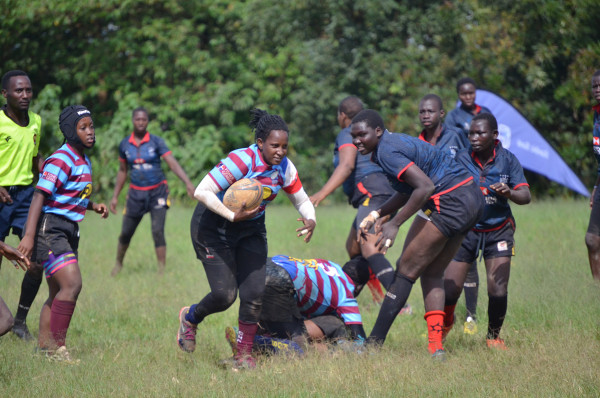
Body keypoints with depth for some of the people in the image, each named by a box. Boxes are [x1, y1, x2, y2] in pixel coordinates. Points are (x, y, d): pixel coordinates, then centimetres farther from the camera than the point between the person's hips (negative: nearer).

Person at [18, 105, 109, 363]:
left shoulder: (84, 162, 14)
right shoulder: (61, 160, -15)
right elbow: (40, 197, -21)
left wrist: (93, 206, 9)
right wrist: (28, 235, -28)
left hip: (68, 232, 10)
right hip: (50, 229, -10)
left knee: (58, 294, 12)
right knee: (72, 284, -18)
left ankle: (44, 346, 18)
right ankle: (56, 347, -13)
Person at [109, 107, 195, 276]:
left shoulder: (156, 142, -8)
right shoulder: (125, 145, 2)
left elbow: (173, 163, -16)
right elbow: (122, 171, 14)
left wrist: (188, 182, -29)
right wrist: (115, 197, 13)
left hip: (158, 192, -3)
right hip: (136, 193, 3)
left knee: (158, 231, -14)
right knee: (126, 233, 9)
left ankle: (162, 270, -9)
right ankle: (118, 263, 34)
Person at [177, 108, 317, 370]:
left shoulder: (285, 168, -8)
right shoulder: (242, 160, -28)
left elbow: (302, 201, 6)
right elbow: (202, 192, -30)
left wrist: (310, 219, -16)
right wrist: (233, 216, -35)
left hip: (251, 229, 6)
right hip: (214, 225, -5)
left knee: (254, 294, -6)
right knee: (225, 294, -11)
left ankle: (244, 354, 10)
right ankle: (189, 318, 22)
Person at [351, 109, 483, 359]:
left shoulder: (387, 152, -16)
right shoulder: (395, 142, 16)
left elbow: (425, 187, -25)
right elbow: (408, 191, 23)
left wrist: (394, 224, -22)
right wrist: (378, 214, 13)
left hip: (449, 203, -10)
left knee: (406, 270, -4)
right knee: (432, 274, 14)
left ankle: (374, 342, -1)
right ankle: (436, 347, 6)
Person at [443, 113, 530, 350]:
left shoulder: (507, 160, -5)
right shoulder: (461, 159, -7)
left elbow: (526, 196, -10)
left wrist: (509, 193, -31)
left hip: (498, 231, 0)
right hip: (465, 230, 0)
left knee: (498, 291, -12)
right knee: (449, 291, -5)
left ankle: (494, 336, 15)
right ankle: (445, 323, 30)